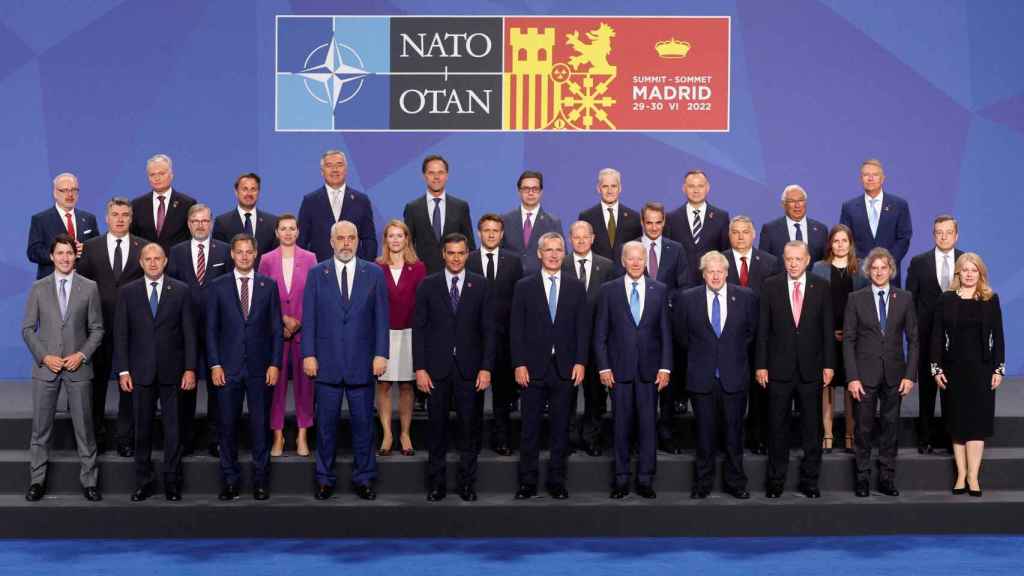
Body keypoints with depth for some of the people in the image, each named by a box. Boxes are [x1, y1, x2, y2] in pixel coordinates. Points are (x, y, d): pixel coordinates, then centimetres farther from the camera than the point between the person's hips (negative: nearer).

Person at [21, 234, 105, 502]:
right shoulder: (38, 288, 4)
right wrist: (44, 357, -8)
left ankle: (89, 480, 11)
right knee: (41, 427, 6)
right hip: (45, 366, 1)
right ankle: (37, 480, 16)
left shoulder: (89, 287, 2)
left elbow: (97, 329, 4)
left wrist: (82, 355, -10)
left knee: (84, 426, 3)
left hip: (78, 367, -1)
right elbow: (28, 329, 4)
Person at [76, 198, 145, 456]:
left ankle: (125, 438, 10)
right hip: (99, 323, 1)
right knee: (97, 381, 9)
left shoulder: (144, 248, 3)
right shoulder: (90, 247, 5)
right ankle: (96, 435, 21)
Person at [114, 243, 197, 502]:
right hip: (141, 371, 1)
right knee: (142, 429, 7)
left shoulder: (181, 291, 3)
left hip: (172, 371, -1)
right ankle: (143, 482, 16)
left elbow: (189, 332, 1)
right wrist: (123, 370, -3)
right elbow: (121, 333, 3)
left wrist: (190, 368, -5)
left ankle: (172, 482, 12)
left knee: (173, 428, 3)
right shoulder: (128, 292, 4)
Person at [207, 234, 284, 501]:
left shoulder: (269, 285, 5)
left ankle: (261, 480, 13)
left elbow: (277, 328, 4)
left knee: (260, 423, 4)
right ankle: (230, 480, 13)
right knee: (228, 424, 3)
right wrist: (214, 364, -4)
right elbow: (211, 329, 4)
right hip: (229, 367, 0)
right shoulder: (218, 286, 4)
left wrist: (275, 363, -3)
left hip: (260, 367, 0)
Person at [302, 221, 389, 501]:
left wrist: (381, 354, -4)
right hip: (327, 362, 0)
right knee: (326, 423, 7)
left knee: (363, 423, 6)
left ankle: (363, 478, 17)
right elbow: (308, 318, 3)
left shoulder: (374, 273, 5)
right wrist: (308, 354, -4)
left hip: (362, 362, 0)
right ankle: (325, 478, 18)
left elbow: (381, 318, 3)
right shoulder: (316, 274, 5)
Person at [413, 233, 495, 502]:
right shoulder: (428, 285, 3)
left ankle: (467, 482, 16)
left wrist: (486, 368, -4)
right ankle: (436, 483, 15)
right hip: (437, 368, 0)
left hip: (469, 367, 0)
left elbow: (488, 329, 2)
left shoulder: (480, 285, 4)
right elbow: (419, 328, 2)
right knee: (437, 426, 5)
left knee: (468, 427, 5)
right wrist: (420, 368, -5)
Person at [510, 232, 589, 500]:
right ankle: (528, 482, 10)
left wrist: (580, 362, -4)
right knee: (530, 427, 3)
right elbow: (516, 329, 0)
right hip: (533, 367, -1)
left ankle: (557, 481, 14)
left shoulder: (576, 287, 7)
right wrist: (519, 364, -7)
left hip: (565, 367, 1)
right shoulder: (524, 287, 3)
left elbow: (583, 328, 4)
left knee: (561, 427, 6)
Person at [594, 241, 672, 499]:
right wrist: (604, 367, -4)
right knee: (621, 425, 4)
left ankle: (645, 480, 9)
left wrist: (665, 367, 0)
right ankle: (621, 479, 10)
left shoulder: (659, 290, 6)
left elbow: (665, 332, 6)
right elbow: (600, 333, 3)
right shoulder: (609, 290, 3)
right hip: (619, 368, -1)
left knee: (648, 424, 2)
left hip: (649, 369, 1)